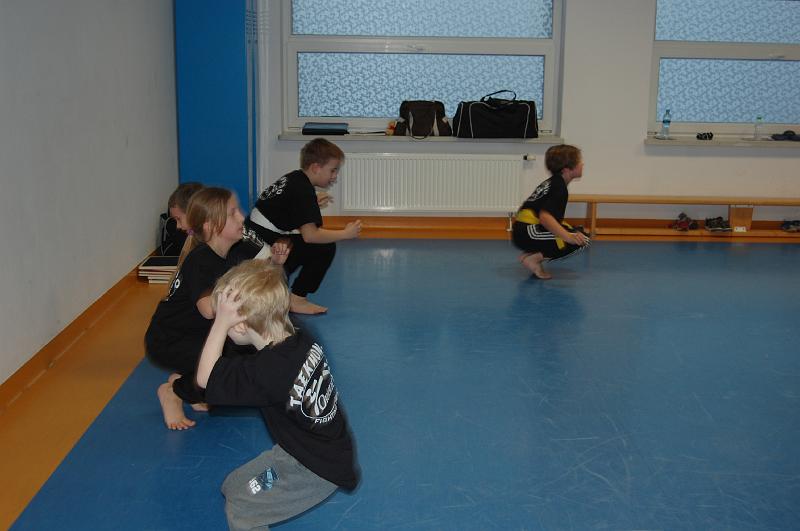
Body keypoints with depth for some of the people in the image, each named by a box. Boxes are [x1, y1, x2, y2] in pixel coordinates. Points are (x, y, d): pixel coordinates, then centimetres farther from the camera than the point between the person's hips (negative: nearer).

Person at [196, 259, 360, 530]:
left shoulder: (267, 372, -32)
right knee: (234, 487, 16)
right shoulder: (300, 340, -9)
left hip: (316, 469, -8)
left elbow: (206, 378, -22)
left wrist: (220, 322, -26)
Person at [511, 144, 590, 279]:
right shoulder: (559, 188, -12)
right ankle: (534, 258, -11)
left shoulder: (553, 182, 19)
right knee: (581, 240, -13)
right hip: (528, 233, -10)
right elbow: (545, 216, -26)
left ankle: (534, 254, 7)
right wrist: (567, 236, -35)